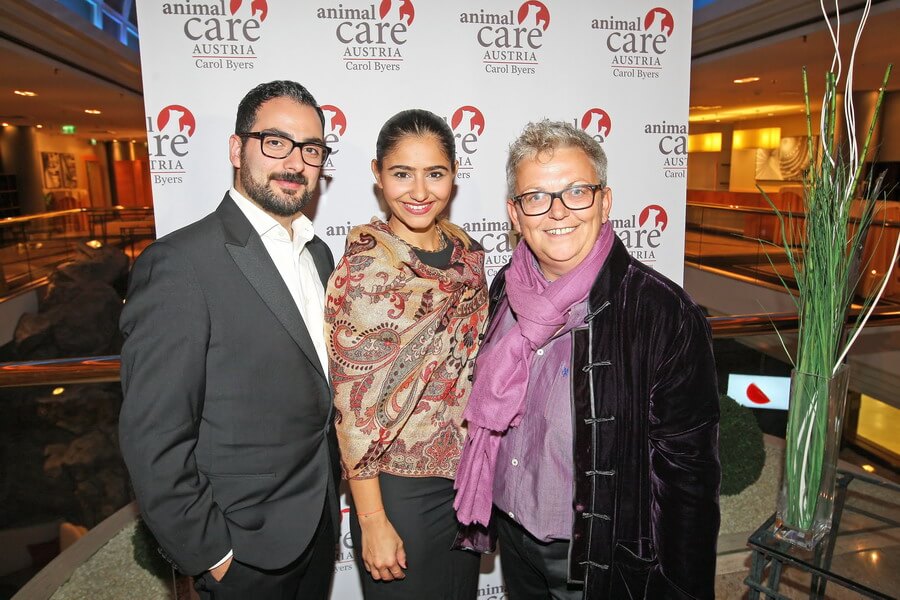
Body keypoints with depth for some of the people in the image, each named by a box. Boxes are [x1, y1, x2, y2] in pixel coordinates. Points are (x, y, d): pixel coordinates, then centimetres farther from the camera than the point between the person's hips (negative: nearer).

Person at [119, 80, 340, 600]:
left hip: (321, 523, 7)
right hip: (246, 551, -6)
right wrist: (209, 554, -14)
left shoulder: (318, 253, 4)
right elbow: (154, 439, -19)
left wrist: (332, 491, 7)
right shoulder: (180, 264, -20)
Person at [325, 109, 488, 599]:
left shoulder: (466, 253, -2)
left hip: (468, 474, 6)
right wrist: (373, 522, -14)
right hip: (399, 485, -5)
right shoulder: (364, 268, -19)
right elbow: (354, 406, -17)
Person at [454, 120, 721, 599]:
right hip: (515, 540, 5)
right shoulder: (505, 289, -6)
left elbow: (688, 472, -17)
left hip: (605, 559, -4)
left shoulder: (664, 313, -22)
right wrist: (484, 512, 11)